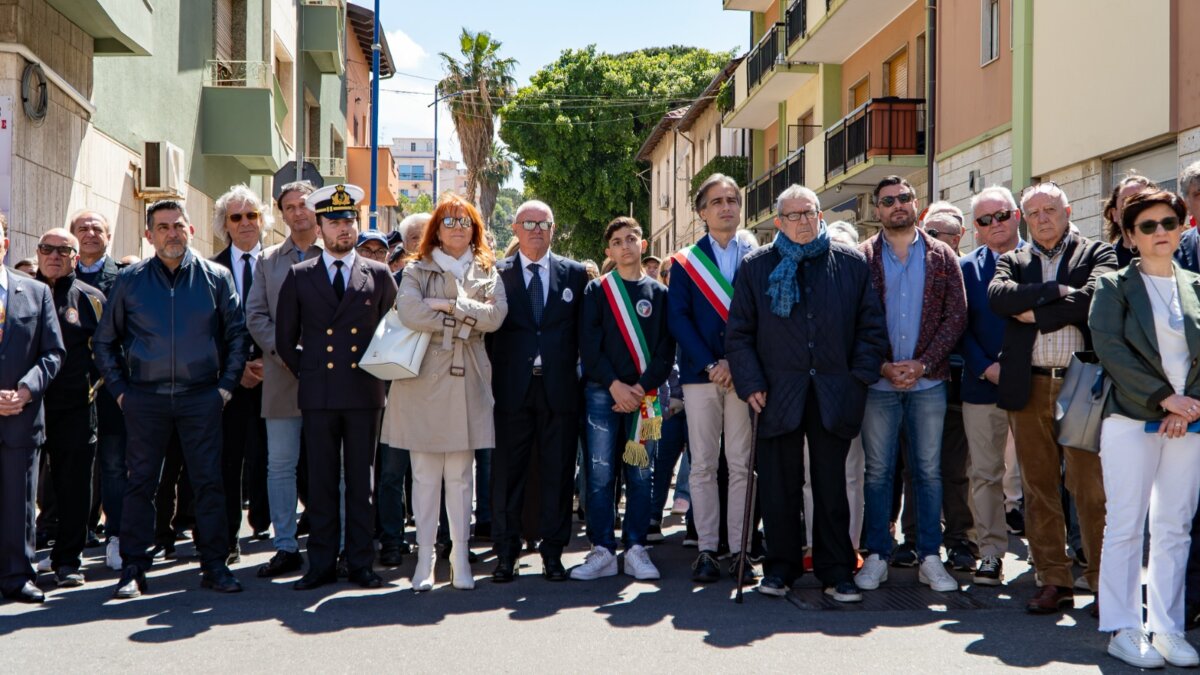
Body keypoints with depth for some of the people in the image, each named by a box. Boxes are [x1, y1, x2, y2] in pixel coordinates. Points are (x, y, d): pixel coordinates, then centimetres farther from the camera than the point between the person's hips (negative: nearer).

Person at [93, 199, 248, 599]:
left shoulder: (216, 277, 5)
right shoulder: (129, 280, 6)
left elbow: (237, 334, 8)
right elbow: (105, 341, 12)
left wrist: (226, 385, 1)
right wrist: (119, 390, 5)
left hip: (201, 398, 0)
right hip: (145, 399, 1)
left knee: (209, 483, 0)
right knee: (140, 483, 4)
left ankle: (215, 566, 8)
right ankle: (133, 570, 11)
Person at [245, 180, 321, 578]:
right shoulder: (268, 261, 14)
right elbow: (255, 315, 9)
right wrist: (283, 351, -7)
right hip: (281, 376, 3)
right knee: (280, 465, 4)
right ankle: (285, 548, 11)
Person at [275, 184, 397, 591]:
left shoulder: (379, 275, 8)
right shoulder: (299, 276, 8)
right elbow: (285, 338, 13)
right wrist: (307, 373, 7)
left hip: (365, 393, 0)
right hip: (317, 395, 0)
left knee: (361, 482, 3)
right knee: (320, 484, 3)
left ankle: (361, 564, 10)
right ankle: (322, 564, 10)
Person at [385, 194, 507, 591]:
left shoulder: (487, 273, 14)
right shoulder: (417, 270, 6)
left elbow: (496, 316, -5)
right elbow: (409, 312, -14)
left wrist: (448, 305, -11)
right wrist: (468, 318, -8)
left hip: (467, 381, 2)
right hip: (424, 379, -1)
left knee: (460, 475, 5)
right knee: (425, 475, 1)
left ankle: (461, 559, 11)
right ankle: (425, 558, 8)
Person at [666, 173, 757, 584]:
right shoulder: (686, 262, 8)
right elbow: (677, 318, 0)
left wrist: (738, 364, -10)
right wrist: (710, 365, -10)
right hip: (700, 374, 0)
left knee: (741, 465, 0)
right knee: (702, 466, 2)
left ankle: (739, 550, 5)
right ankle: (707, 548, 7)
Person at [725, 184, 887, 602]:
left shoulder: (852, 263, 7)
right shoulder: (756, 267, 7)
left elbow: (871, 326, 8)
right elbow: (738, 333, 5)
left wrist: (861, 376, -1)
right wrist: (750, 383, -4)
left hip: (834, 393, 0)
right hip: (778, 392, 0)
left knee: (832, 485, 6)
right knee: (779, 485, 5)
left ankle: (836, 572, 14)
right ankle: (780, 567, 17)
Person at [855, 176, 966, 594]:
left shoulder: (942, 257, 7)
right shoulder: (861, 258, 3)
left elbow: (956, 315, 2)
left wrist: (924, 363, -10)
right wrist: (883, 366, -11)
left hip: (928, 382, 1)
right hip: (878, 383, -1)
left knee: (929, 471, 5)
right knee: (878, 472, 4)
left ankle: (930, 558, 12)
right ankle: (876, 556, 12)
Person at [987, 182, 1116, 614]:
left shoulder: (1096, 254, 8)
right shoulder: (1013, 261, 16)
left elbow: (1092, 298, -12)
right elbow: (997, 296, -5)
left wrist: (1036, 314, -7)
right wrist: (1055, 292, -11)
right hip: (1029, 389, 3)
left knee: (1092, 489, -4)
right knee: (1039, 490, 6)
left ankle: (1104, 583, 4)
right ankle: (1054, 582, 13)